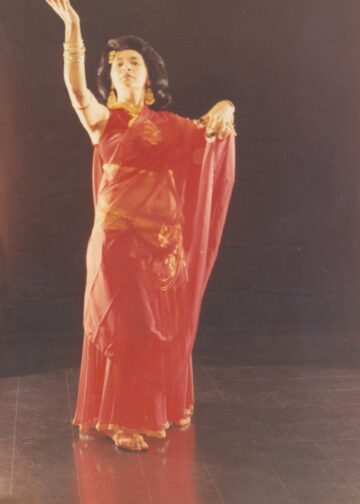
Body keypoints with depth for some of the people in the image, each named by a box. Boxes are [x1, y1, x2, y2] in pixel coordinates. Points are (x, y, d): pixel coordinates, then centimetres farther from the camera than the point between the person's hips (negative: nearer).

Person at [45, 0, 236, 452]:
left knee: (166, 325, 12)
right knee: (123, 325, -2)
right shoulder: (104, 119, 1)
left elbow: (211, 135, 13)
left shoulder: (168, 124, 11)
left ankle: (166, 406, 30)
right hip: (119, 235, -4)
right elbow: (76, 89, -18)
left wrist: (224, 108, -10)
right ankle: (121, 420, 9)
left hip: (165, 236, 4)